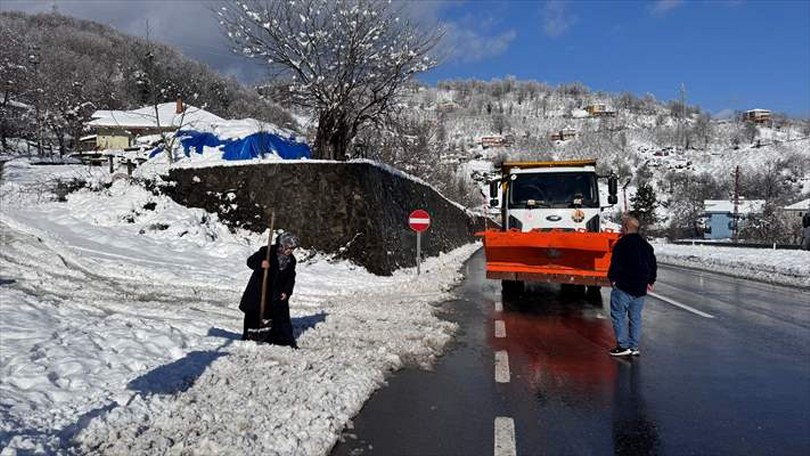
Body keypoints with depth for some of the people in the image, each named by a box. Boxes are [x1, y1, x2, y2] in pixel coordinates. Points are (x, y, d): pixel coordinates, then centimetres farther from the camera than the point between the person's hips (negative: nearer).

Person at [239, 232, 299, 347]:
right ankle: (251, 334, 23)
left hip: (277, 293, 4)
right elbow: (250, 261, -18)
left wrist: (287, 292, -4)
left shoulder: (291, 260, 1)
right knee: (254, 315, 5)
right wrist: (260, 264, -39)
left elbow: (291, 278, 8)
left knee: (282, 316, 5)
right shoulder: (267, 251, -15)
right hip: (259, 289, -4)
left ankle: (287, 340, 14)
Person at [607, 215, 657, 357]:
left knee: (618, 316, -1)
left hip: (623, 287, -7)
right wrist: (650, 281, 26)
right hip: (640, 288, 7)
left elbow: (616, 264, -16)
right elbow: (653, 265, 18)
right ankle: (634, 347, 14)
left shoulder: (622, 243, -9)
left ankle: (623, 346, -4)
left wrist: (613, 278, -6)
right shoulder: (646, 245, 13)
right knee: (635, 317, 12)